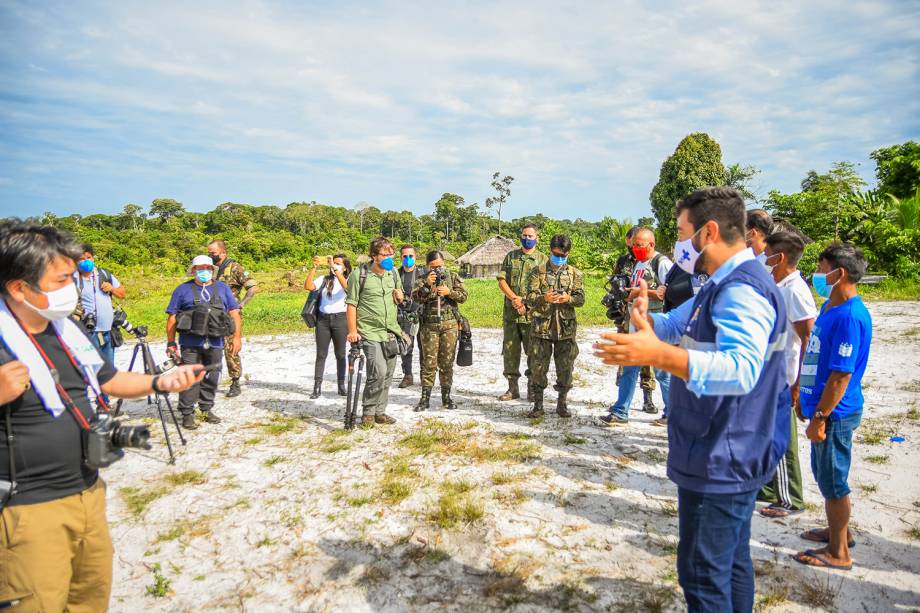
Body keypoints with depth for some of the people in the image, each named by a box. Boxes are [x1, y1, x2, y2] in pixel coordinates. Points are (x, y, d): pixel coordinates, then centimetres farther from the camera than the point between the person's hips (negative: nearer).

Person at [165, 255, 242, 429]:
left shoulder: (223, 288, 12)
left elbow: (234, 313, 10)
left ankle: (207, 409, 24)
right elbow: (172, 317, 4)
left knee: (211, 378, 10)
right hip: (190, 344, -2)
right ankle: (187, 414, 5)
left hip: (215, 343, 2)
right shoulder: (183, 290, 5)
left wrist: (237, 337, 2)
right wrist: (171, 343, 0)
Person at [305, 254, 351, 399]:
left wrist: (335, 269, -25)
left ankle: (341, 386, 13)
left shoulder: (348, 280, 3)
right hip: (323, 319, 3)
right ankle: (317, 387, 5)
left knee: (340, 354, 4)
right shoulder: (324, 280, 12)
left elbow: (346, 286, -21)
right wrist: (314, 268, -8)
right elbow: (308, 287, -2)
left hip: (340, 319, -3)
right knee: (321, 354, 3)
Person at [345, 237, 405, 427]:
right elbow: (351, 304, -7)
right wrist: (352, 330, -13)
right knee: (379, 372, -17)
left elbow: (401, 298, 22)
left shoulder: (393, 273, 9)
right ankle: (368, 413, 1)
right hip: (370, 333, -6)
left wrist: (400, 296, -2)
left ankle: (379, 412, 24)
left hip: (391, 332, 6)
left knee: (387, 375, 10)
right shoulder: (359, 275, -9)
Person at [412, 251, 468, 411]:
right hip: (429, 325, -1)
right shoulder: (423, 280, 6)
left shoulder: (453, 277, 8)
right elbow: (416, 297, -9)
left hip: (450, 324, 1)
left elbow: (463, 296, 0)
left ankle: (446, 396, 15)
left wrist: (449, 292, -16)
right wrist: (427, 284, -23)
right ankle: (425, 397, 6)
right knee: (429, 362, 0)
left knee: (447, 362, 6)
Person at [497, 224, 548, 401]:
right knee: (510, 350, 7)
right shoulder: (510, 256, 11)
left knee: (533, 351, 2)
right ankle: (513, 388, 17)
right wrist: (514, 298, -12)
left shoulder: (543, 259, 4)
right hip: (510, 313, 3)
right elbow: (501, 279, 4)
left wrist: (527, 303, -14)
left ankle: (532, 388, 12)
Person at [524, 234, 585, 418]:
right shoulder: (538, 272, 4)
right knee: (538, 367, 1)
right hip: (541, 327, -1)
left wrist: (568, 298, -20)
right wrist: (544, 298, -24)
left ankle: (562, 403, 22)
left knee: (565, 367, 6)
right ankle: (538, 405, 14)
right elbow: (530, 297, -3)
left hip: (566, 328, 1)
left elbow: (581, 298, 1)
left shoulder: (575, 274, 8)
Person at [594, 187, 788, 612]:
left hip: (720, 463, -11)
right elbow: (673, 327, 19)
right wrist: (645, 316, -2)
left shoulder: (742, 290, -23)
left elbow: (741, 370, -39)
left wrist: (658, 355, -48)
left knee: (702, 573, 1)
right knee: (731, 561, 24)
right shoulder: (722, 286, 12)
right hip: (729, 459, 11)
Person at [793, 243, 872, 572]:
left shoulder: (849, 316, -23)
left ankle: (838, 553, 17)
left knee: (833, 479, 3)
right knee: (826, 473, 22)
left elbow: (842, 374, -24)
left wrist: (820, 417, -21)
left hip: (834, 413, -10)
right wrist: (805, 398, 21)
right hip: (822, 406, 10)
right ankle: (839, 530, 40)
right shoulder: (830, 307, 8)